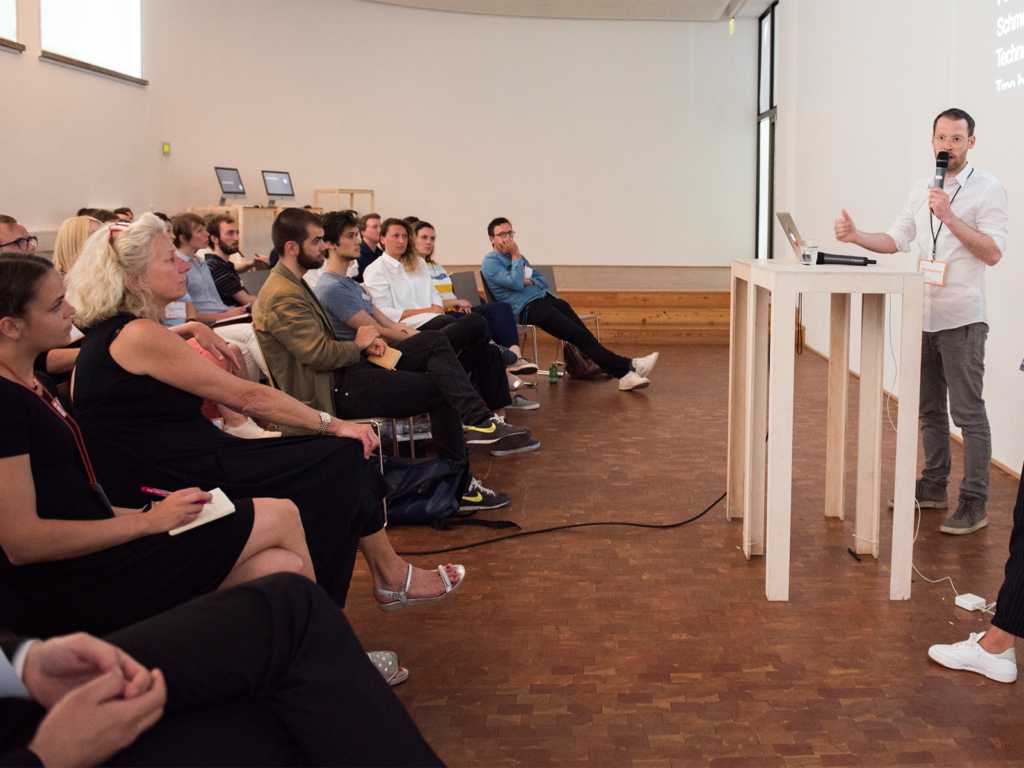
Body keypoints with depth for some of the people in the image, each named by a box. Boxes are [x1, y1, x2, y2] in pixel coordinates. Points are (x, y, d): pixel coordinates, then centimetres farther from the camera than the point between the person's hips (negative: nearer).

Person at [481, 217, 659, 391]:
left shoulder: (517, 257, 25)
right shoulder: (490, 263, 0)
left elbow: (543, 280, 23)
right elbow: (516, 284, -16)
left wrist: (530, 282, 2)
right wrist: (515, 257, -5)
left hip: (546, 298, 8)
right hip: (528, 308, -8)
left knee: (584, 336, -13)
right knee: (581, 336, -21)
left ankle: (624, 375, -24)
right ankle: (626, 368, -23)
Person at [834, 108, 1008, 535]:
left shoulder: (988, 190, -7)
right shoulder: (922, 190, 14)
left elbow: (992, 252, -15)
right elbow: (897, 240, 15)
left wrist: (950, 217, -23)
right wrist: (856, 236, -1)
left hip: (962, 320, -7)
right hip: (923, 318, 7)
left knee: (968, 413, -4)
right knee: (929, 409, 14)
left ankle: (974, 504, 0)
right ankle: (934, 487, 26)